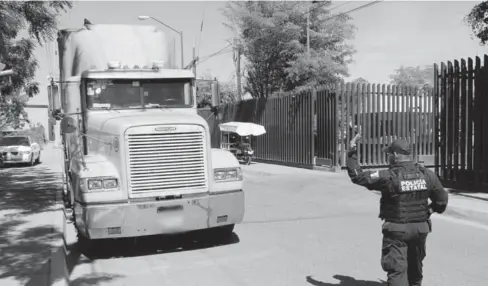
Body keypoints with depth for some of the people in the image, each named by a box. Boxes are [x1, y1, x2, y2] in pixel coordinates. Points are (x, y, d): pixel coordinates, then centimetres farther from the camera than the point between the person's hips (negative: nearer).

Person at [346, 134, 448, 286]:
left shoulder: (388, 176, -19)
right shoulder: (427, 174, -2)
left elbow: (357, 176, -17)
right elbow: (442, 199, 7)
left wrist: (352, 152, -9)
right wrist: (430, 210, 27)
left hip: (396, 230, -6)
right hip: (420, 228, 6)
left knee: (396, 269, -2)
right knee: (415, 266, 25)